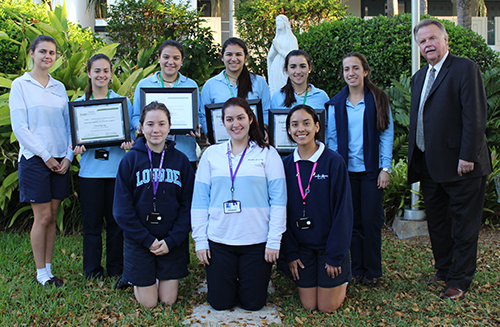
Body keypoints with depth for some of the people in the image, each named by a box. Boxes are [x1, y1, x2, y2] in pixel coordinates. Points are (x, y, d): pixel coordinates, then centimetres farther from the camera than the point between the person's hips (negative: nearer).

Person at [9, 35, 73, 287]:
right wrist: (45, 156, -11)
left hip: (59, 160, 4)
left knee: (52, 216, 8)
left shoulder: (59, 87, 13)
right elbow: (19, 127, -7)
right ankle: (41, 273, 10)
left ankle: (48, 269, 17)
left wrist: (68, 155, -1)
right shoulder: (20, 85, -1)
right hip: (34, 159, -4)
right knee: (42, 217, -3)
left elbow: (68, 124, 12)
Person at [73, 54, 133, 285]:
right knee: (91, 221, 4)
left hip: (117, 168, 0)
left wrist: (129, 143, -12)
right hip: (90, 169, 0)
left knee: (116, 220, 5)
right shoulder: (79, 104, 9)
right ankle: (92, 269, 18)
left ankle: (116, 269, 18)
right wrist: (77, 147, -11)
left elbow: (132, 132, 9)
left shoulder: (123, 102, 8)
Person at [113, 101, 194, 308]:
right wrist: (147, 239, -12)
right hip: (139, 241, -1)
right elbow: (122, 209, -7)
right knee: (148, 303, 5)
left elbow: (187, 205, -2)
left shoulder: (180, 160, -1)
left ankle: (169, 279, 36)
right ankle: (136, 281, 34)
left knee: (168, 300, 6)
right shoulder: (130, 160, -5)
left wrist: (172, 240, -12)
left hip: (173, 242, 1)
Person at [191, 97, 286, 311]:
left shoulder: (267, 153, 0)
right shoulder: (211, 154, 5)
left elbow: (278, 200, -3)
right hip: (218, 241, 2)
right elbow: (200, 200, 5)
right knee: (219, 303, 6)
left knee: (253, 303, 6)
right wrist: (200, 240, 0)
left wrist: (274, 240, -9)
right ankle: (229, 283, 38)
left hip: (257, 242, -1)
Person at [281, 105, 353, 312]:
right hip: (301, 247, 3)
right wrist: (290, 253, -2)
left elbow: (343, 211, -12)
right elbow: (284, 212, 2)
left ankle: (343, 280, 32)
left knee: (327, 307, 4)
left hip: (329, 244, -3)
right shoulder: (286, 165, -1)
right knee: (308, 306, 9)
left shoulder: (334, 162, -12)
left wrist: (335, 256, -13)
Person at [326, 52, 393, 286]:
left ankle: (372, 271, 15)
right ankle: (357, 269, 18)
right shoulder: (336, 103, 7)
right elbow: (333, 138, 8)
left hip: (371, 170, -2)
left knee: (371, 220, 1)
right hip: (346, 170, 2)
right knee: (353, 221, 6)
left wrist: (385, 168, -7)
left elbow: (387, 135, -1)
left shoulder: (378, 99, 1)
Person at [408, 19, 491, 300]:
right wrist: (415, 160, 12)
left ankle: (460, 281, 16)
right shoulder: (419, 77, 16)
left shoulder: (465, 69, -8)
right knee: (437, 223, 18)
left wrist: (467, 156, -21)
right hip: (430, 166, 8)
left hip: (459, 165, -8)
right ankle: (444, 270, 34)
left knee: (464, 225, 5)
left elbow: (475, 116, -16)